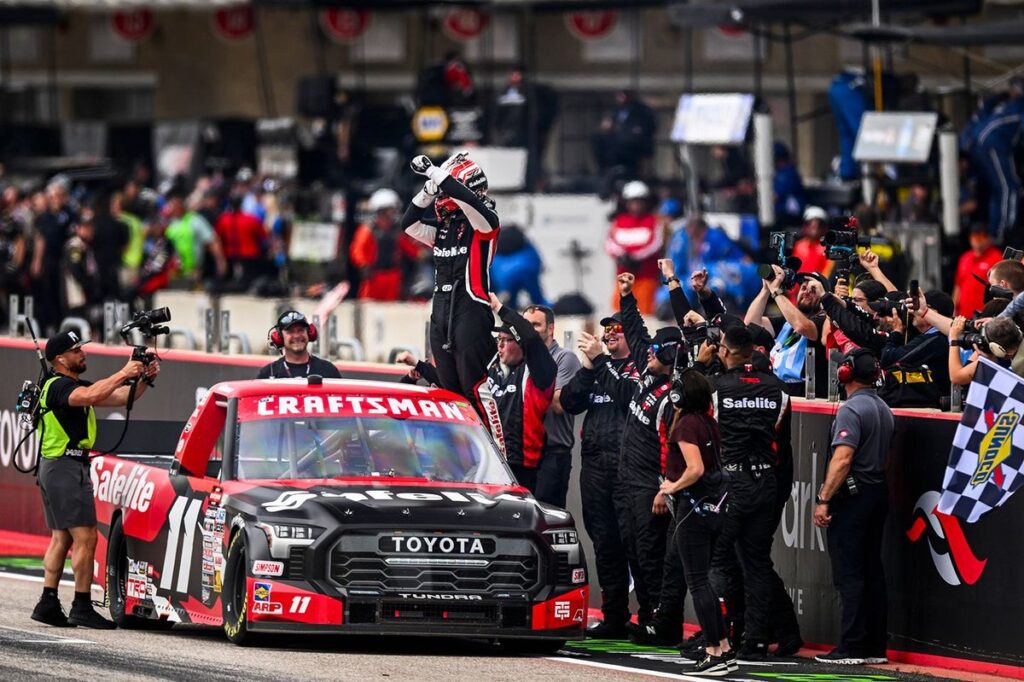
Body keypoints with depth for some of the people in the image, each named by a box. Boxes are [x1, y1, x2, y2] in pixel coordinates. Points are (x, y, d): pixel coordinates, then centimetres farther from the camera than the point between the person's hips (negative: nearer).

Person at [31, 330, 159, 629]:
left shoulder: (75, 386, 18)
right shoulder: (58, 386, -13)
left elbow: (121, 397, 15)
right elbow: (92, 396, -33)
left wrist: (144, 380, -1)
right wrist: (124, 373, -24)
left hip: (54, 469, 11)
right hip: (66, 467, -11)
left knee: (61, 538, 11)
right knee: (85, 537, -10)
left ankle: (48, 604, 11)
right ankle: (82, 608, -10)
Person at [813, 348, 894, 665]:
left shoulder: (851, 410, -15)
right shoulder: (884, 409, 13)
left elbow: (842, 459, -22)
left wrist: (823, 499, -21)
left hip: (852, 496, -9)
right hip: (878, 493, 9)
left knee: (848, 575, -7)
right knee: (872, 571, 10)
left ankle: (852, 647, -9)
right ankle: (875, 646, 11)